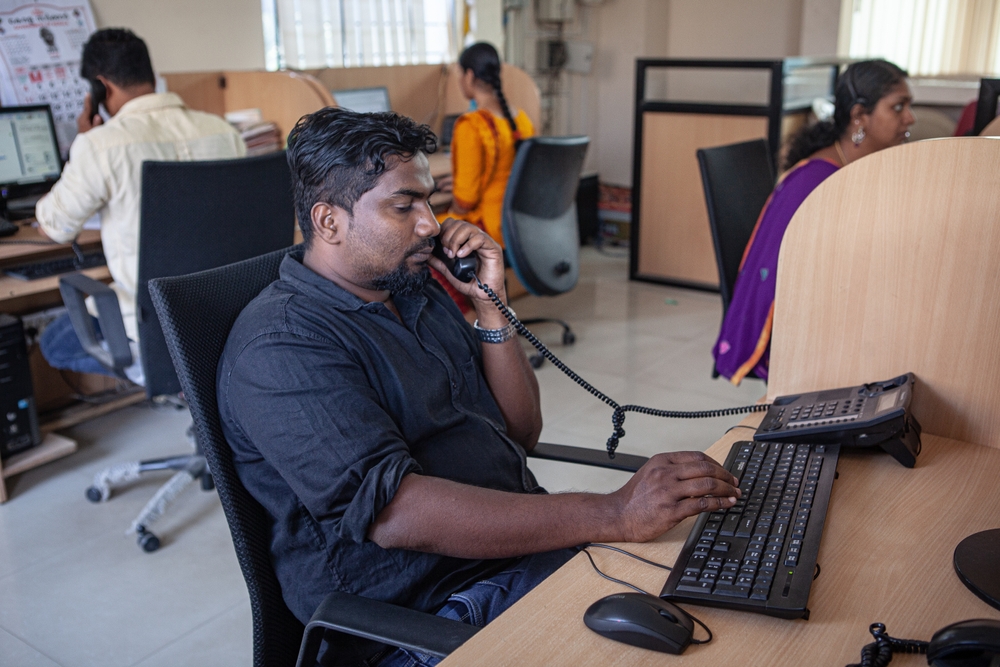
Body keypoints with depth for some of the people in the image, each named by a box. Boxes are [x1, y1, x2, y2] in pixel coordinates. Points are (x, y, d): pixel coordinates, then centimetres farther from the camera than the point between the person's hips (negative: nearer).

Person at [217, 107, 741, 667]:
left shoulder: (418, 291, 11)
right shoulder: (282, 347, -15)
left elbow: (522, 432, 12)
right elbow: (396, 513, -27)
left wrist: (491, 302, -2)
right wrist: (614, 515, -31)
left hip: (535, 545, 8)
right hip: (432, 613, -7)